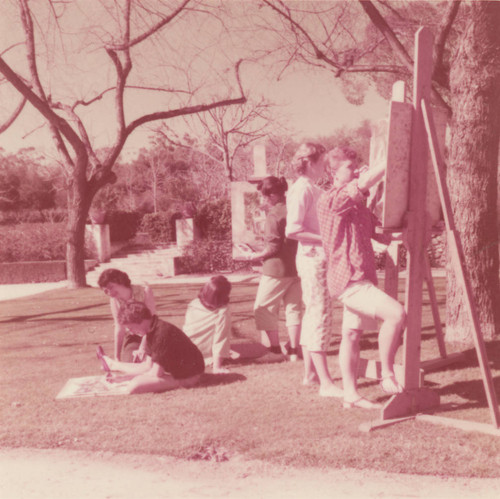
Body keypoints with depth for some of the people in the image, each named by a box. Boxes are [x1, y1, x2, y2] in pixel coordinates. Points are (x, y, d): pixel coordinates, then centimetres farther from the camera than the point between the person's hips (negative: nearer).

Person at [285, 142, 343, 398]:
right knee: (321, 317, -10)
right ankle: (326, 383, -7)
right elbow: (292, 230, -22)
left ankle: (310, 373, 24)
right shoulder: (301, 189, -13)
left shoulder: (313, 189, 17)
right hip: (313, 258, -10)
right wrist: (325, 239, -21)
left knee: (311, 315, 14)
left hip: (319, 258, 10)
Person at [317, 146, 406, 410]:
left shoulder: (357, 202, 18)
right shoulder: (330, 200, -12)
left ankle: (351, 394, 20)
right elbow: (365, 181, -25)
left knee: (352, 335, 12)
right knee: (395, 313, -21)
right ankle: (387, 376, -8)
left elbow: (374, 231, 23)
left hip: (361, 278, 9)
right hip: (348, 279, -9)